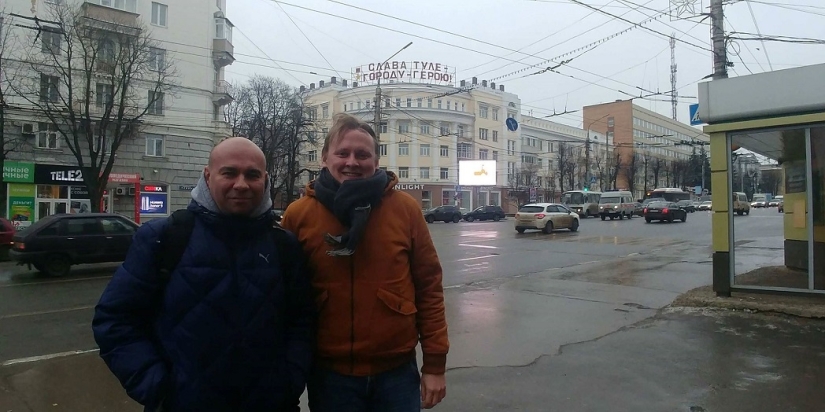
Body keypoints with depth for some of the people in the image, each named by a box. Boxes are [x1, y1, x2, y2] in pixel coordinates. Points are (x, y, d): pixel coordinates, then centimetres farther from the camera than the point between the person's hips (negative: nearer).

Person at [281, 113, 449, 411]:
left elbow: (429, 286, -2)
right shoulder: (298, 215, -5)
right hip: (329, 373, 0)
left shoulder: (405, 208, -5)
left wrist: (435, 364, -2)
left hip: (397, 370, 1)